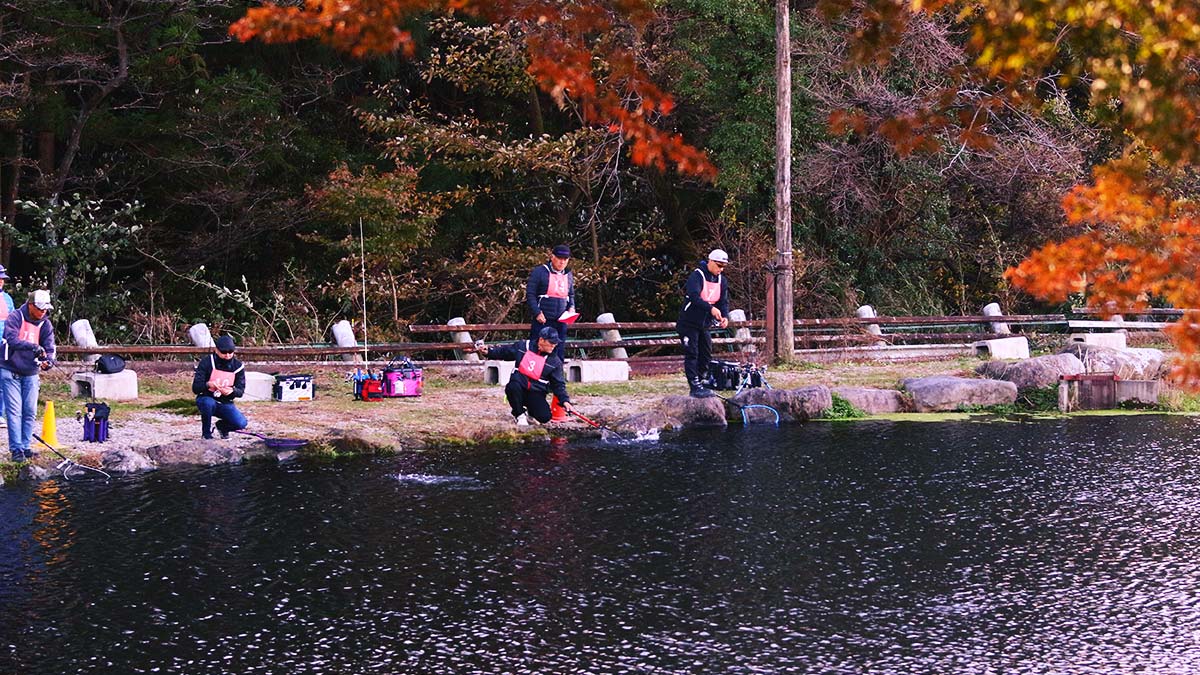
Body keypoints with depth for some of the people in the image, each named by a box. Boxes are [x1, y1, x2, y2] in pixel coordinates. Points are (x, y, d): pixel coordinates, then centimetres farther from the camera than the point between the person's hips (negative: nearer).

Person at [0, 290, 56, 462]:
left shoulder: (45, 324, 1)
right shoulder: (14, 317, -12)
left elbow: (49, 348, -5)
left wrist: (48, 361, -27)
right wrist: (32, 346, -40)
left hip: (31, 373, 5)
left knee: (30, 412, 4)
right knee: (14, 411, -8)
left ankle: (26, 447, 13)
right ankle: (16, 449, -7)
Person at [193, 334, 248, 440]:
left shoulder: (238, 366, -5)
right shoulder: (206, 363, -13)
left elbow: (240, 391, -3)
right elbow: (195, 388, -16)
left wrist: (232, 391, -28)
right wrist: (208, 385, -39)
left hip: (225, 403, 2)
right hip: (206, 399, -2)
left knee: (241, 423, -23)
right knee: (209, 403, -40)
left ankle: (222, 426, 13)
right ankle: (206, 434, -13)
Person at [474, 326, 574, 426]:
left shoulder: (555, 362, -1)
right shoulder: (522, 346, -1)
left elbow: (559, 384, 0)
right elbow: (502, 352, 13)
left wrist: (565, 400, -14)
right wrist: (488, 352, -2)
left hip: (536, 394, 0)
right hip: (519, 390, 0)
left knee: (545, 417, -23)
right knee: (512, 387, -37)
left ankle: (529, 412, 16)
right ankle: (520, 415, -7)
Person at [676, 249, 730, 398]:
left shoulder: (720, 279, 6)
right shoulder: (697, 276, -18)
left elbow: (723, 301, 5)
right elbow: (694, 296, -32)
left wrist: (725, 316, -16)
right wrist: (711, 308, -43)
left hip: (704, 325, 8)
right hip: (689, 323, -8)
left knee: (706, 355, 8)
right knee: (692, 354, -9)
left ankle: (700, 384, 18)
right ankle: (695, 387, -11)